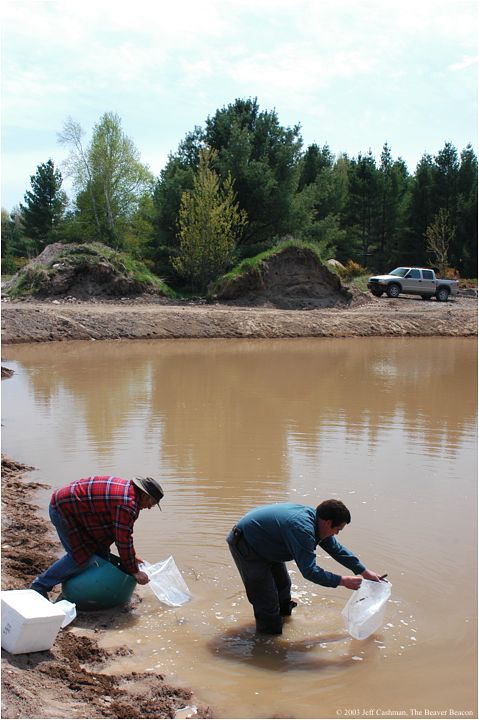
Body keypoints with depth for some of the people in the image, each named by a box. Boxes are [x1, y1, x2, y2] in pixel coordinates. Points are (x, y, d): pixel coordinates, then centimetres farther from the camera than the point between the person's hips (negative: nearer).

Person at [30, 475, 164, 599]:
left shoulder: (127, 488, 6)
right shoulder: (128, 505, -25)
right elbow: (123, 540, -20)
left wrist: (131, 556, 23)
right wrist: (134, 571, -9)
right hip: (63, 509, -10)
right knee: (81, 557, -9)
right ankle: (40, 585, 3)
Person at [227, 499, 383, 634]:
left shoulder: (313, 516, -5)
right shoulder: (302, 528, -35)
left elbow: (336, 548, 9)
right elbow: (309, 571, -34)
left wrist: (364, 571, 12)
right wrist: (342, 581, -27)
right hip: (244, 545, -10)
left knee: (283, 585, 23)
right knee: (267, 601, -6)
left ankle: (284, 614, 45)